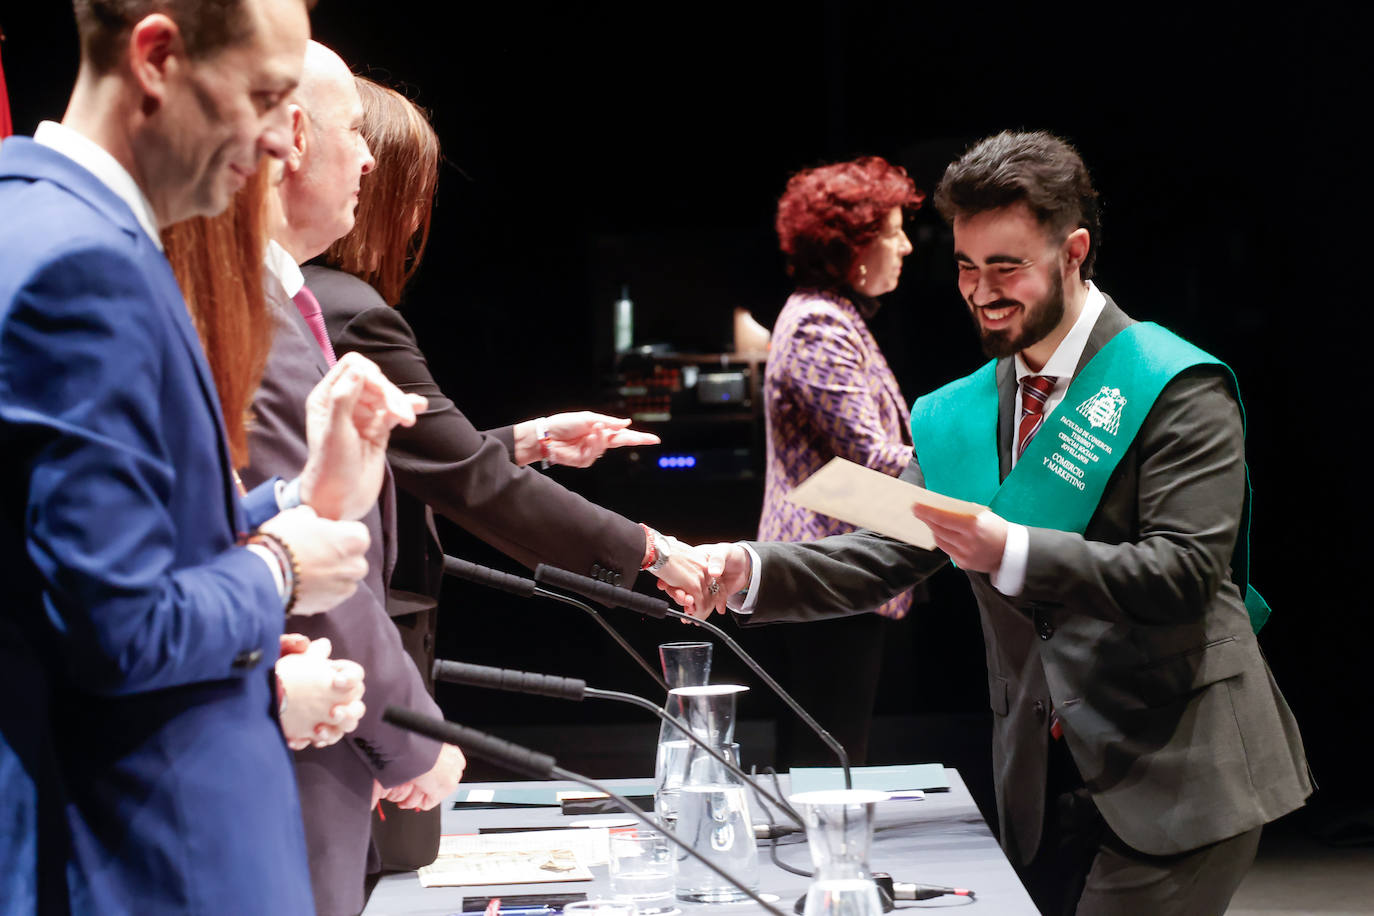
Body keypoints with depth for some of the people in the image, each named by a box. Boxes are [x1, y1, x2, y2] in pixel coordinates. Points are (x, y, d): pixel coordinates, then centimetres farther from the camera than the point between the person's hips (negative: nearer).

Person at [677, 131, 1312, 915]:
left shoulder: (1175, 388, -8)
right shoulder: (955, 417, 11)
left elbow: (1184, 571, -17)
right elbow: (885, 556, 6)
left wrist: (1013, 553, -29)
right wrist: (750, 570, -11)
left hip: (1176, 771, -6)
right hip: (1045, 784, 6)